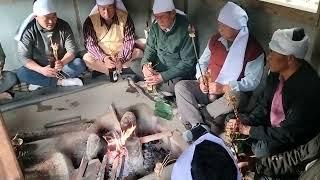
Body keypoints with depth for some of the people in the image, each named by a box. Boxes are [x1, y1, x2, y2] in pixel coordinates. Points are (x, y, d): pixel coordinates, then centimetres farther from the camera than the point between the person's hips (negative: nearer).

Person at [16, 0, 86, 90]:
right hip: (40, 67, -1)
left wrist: (62, 62, -34)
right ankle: (61, 81, -24)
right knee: (21, 73, -28)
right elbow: (23, 57, -15)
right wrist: (41, 70, -33)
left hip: (60, 66, 1)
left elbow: (72, 49, -12)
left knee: (80, 64, -25)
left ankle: (41, 82, -20)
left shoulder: (64, 26, -10)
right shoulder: (28, 31, -15)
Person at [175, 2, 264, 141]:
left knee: (237, 98, -39)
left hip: (232, 93, -4)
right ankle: (199, 125, -29)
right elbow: (202, 62, 11)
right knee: (181, 86, -15)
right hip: (208, 89, 5)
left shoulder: (253, 49, -13)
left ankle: (191, 116, -21)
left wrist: (224, 88, -24)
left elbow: (253, 80, -16)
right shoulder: (215, 39, 2)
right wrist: (201, 79, -9)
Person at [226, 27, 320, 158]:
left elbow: (287, 134, -27)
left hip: (294, 136, -7)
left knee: (261, 149, -28)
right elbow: (264, 105, 1)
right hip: (271, 124, 7)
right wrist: (243, 121, -15)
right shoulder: (277, 72, -11)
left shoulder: (306, 89, -33)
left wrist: (250, 130, -21)